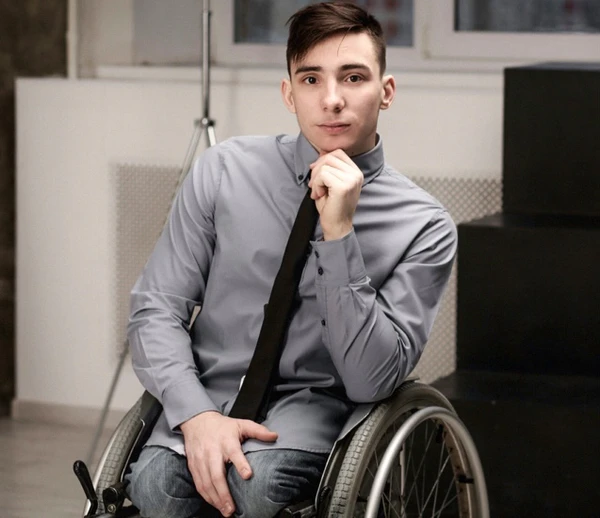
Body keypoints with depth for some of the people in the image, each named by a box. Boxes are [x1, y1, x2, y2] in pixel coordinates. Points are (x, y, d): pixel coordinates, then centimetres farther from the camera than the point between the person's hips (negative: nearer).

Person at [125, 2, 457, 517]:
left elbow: (370, 380, -11)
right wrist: (197, 416, -18)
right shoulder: (223, 171, 1)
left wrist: (339, 233, -19)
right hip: (206, 394, 1)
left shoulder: (424, 226, -4)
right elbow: (155, 308, 1)